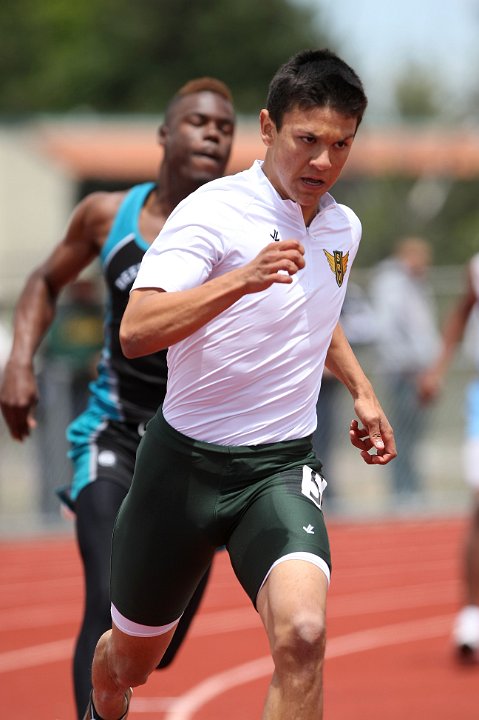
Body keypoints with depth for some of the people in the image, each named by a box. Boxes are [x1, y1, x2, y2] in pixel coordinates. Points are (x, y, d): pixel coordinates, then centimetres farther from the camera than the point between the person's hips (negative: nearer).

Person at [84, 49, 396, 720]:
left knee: (302, 632, -27)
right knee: (130, 657, 16)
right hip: (187, 459, -3)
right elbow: (136, 332, -29)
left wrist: (361, 389, 20)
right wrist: (242, 279, -39)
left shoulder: (343, 228, 7)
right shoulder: (213, 212, -14)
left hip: (282, 469, 3)